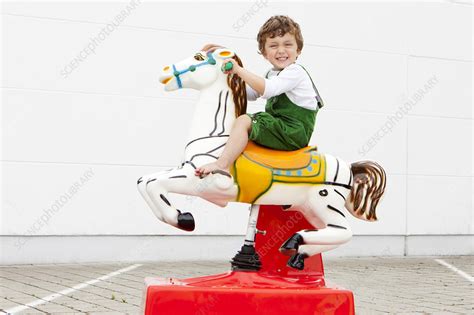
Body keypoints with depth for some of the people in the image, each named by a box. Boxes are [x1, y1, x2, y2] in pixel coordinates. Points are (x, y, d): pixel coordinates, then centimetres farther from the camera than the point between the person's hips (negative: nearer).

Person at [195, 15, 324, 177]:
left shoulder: (295, 72, -12)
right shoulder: (272, 74, 19)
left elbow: (266, 89, -26)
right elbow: (251, 94, 27)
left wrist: (239, 70, -22)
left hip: (293, 134, -10)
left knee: (243, 121, -23)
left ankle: (221, 165, -33)